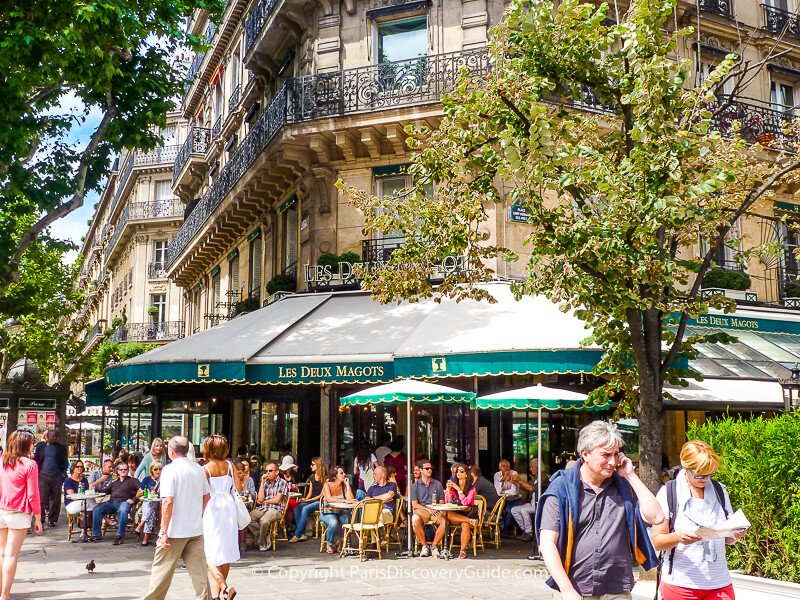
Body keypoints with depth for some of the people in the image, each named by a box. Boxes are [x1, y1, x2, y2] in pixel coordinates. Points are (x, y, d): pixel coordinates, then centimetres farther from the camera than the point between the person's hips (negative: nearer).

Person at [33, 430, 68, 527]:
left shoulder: (61, 447, 8)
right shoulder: (40, 446, 8)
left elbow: (65, 462, 10)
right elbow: (35, 460, 9)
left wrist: (63, 473, -1)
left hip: (56, 476, 1)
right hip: (43, 476, -1)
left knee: (55, 500, 2)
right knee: (42, 499, -5)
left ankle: (52, 519, 11)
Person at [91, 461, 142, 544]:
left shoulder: (133, 480, 17)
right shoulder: (114, 482, 33)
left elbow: (141, 490, 1)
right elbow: (104, 490, 25)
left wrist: (134, 499, -11)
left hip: (124, 502, -5)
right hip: (111, 502, 5)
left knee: (123, 510, -40)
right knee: (96, 509, -19)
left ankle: (119, 536, -38)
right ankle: (96, 535, -16)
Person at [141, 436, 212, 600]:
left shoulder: (170, 469, -12)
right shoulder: (198, 469, 7)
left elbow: (168, 501, -20)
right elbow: (207, 497, 14)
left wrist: (164, 531, -17)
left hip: (175, 531, -5)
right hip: (196, 530, 5)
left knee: (162, 570, 8)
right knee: (198, 569, 7)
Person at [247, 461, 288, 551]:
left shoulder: (282, 483, 3)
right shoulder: (265, 483, 18)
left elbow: (277, 500, -5)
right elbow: (260, 499, 4)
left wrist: (263, 501, 6)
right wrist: (262, 483, 3)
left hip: (276, 509, -5)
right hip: (262, 509, 5)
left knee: (263, 521, -36)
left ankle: (262, 543, -9)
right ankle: (267, 536, -9)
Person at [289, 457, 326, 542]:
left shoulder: (325, 478, -6)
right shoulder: (312, 477, 17)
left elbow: (322, 495, -9)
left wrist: (310, 500, -13)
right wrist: (305, 499, -2)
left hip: (319, 502, -7)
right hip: (310, 500, 7)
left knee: (305, 509, -32)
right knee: (297, 508, -22)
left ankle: (297, 535, -29)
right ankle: (302, 534, -27)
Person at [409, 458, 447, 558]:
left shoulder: (437, 484, 17)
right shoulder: (415, 486, 12)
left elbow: (442, 502, 14)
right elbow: (414, 504, 3)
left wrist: (441, 510, -9)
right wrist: (428, 509, -11)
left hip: (435, 510, 1)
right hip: (421, 510, -1)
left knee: (444, 521, -32)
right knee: (415, 520, -36)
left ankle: (434, 546, -12)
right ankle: (424, 545, -15)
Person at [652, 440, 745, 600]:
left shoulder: (720, 491, 7)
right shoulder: (668, 493, -5)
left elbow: (727, 538, 14)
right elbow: (657, 542, -6)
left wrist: (735, 535, -9)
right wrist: (678, 537, -26)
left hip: (719, 584, 3)